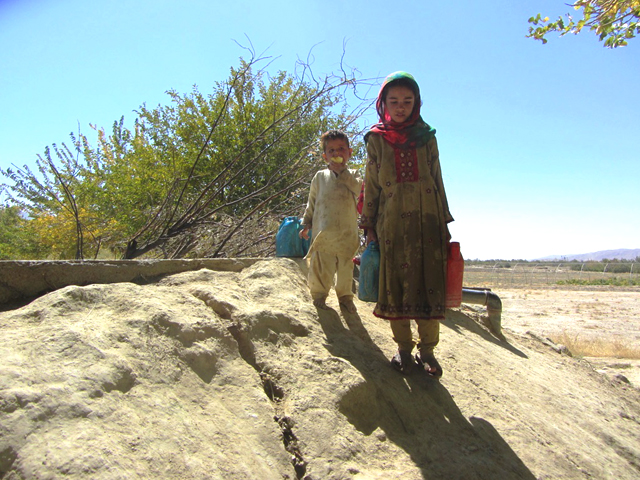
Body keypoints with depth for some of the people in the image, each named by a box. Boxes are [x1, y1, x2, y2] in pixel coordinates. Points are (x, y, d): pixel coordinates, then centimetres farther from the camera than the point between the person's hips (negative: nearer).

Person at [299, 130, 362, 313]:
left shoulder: (352, 176, 9)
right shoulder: (320, 177, 11)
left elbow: (358, 188, -15)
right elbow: (312, 202, 16)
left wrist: (341, 171, -14)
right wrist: (306, 223, 11)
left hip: (347, 232, 0)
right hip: (323, 231, 0)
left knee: (346, 266, 8)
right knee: (321, 265, 0)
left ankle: (345, 297, 25)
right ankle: (319, 295, 19)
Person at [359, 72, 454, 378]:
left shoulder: (427, 137, 11)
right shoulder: (376, 139, 8)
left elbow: (438, 182, 12)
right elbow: (371, 185, 8)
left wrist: (444, 223, 8)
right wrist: (369, 226, 2)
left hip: (426, 220, 1)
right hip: (391, 222, -1)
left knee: (429, 283, 0)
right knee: (396, 283, 2)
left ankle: (427, 349, 11)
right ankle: (404, 347, 15)